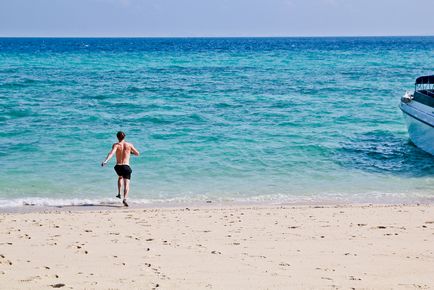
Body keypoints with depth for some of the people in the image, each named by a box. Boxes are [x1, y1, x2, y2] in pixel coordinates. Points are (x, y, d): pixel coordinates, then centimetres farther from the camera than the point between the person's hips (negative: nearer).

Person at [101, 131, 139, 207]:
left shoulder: (116, 145, -1)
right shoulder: (129, 145, 4)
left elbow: (111, 153, -21)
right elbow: (137, 153, 13)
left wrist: (105, 161, -33)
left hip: (118, 166, 2)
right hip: (126, 166, -2)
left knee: (120, 177, 35)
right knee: (126, 184, -7)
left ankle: (119, 193, 32)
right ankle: (125, 199, -29)